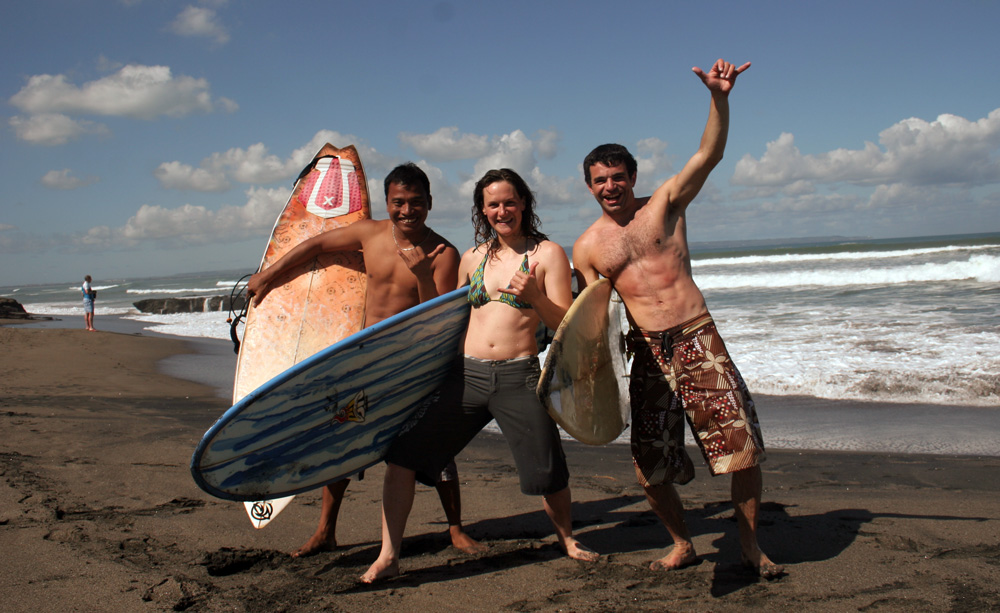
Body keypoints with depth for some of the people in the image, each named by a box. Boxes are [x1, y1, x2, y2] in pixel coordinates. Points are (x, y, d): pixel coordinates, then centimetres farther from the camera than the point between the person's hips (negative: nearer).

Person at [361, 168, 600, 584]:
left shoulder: (547, 253, 2)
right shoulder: (472, 258, 14)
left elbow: (564, 323, -3)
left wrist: (533, 295, -20)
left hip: (518, 377, -3)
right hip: (466, 374, 3)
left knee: (548, 472, -1)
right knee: (402, 455, -6)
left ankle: (567, 539, 31)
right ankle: (388, 557, 4)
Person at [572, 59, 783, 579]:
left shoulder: (666, 203, 6)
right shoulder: (587, 247, 8)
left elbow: (709, 152, -6)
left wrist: (719, 97, -20)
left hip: (698, 337, -1)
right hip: (647, 351, 2)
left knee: (742, 443, -6)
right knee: (650, 462, 4)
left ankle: (749, 544, 13)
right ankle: (682, 545, 27)